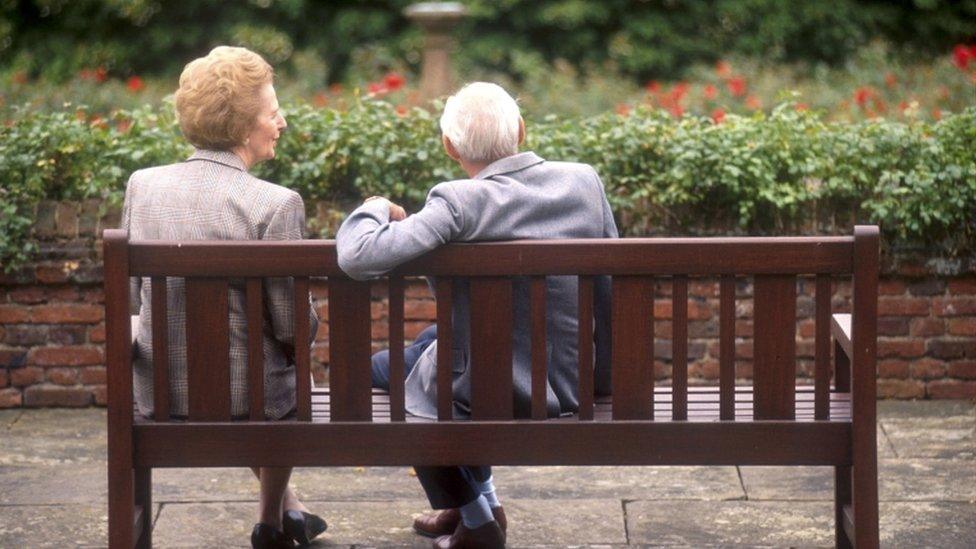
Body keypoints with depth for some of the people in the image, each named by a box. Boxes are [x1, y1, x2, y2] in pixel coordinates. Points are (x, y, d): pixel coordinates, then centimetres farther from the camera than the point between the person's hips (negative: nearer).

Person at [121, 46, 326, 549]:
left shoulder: (142, 185, -5)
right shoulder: (275, 204, -20)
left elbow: (130, 296, 6)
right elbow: (292, 327, -15)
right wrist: (293, 347, 8)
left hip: (156, 394, 5)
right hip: (243, 396, -5)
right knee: (288, 379, 34)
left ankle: (286, 508, 52)